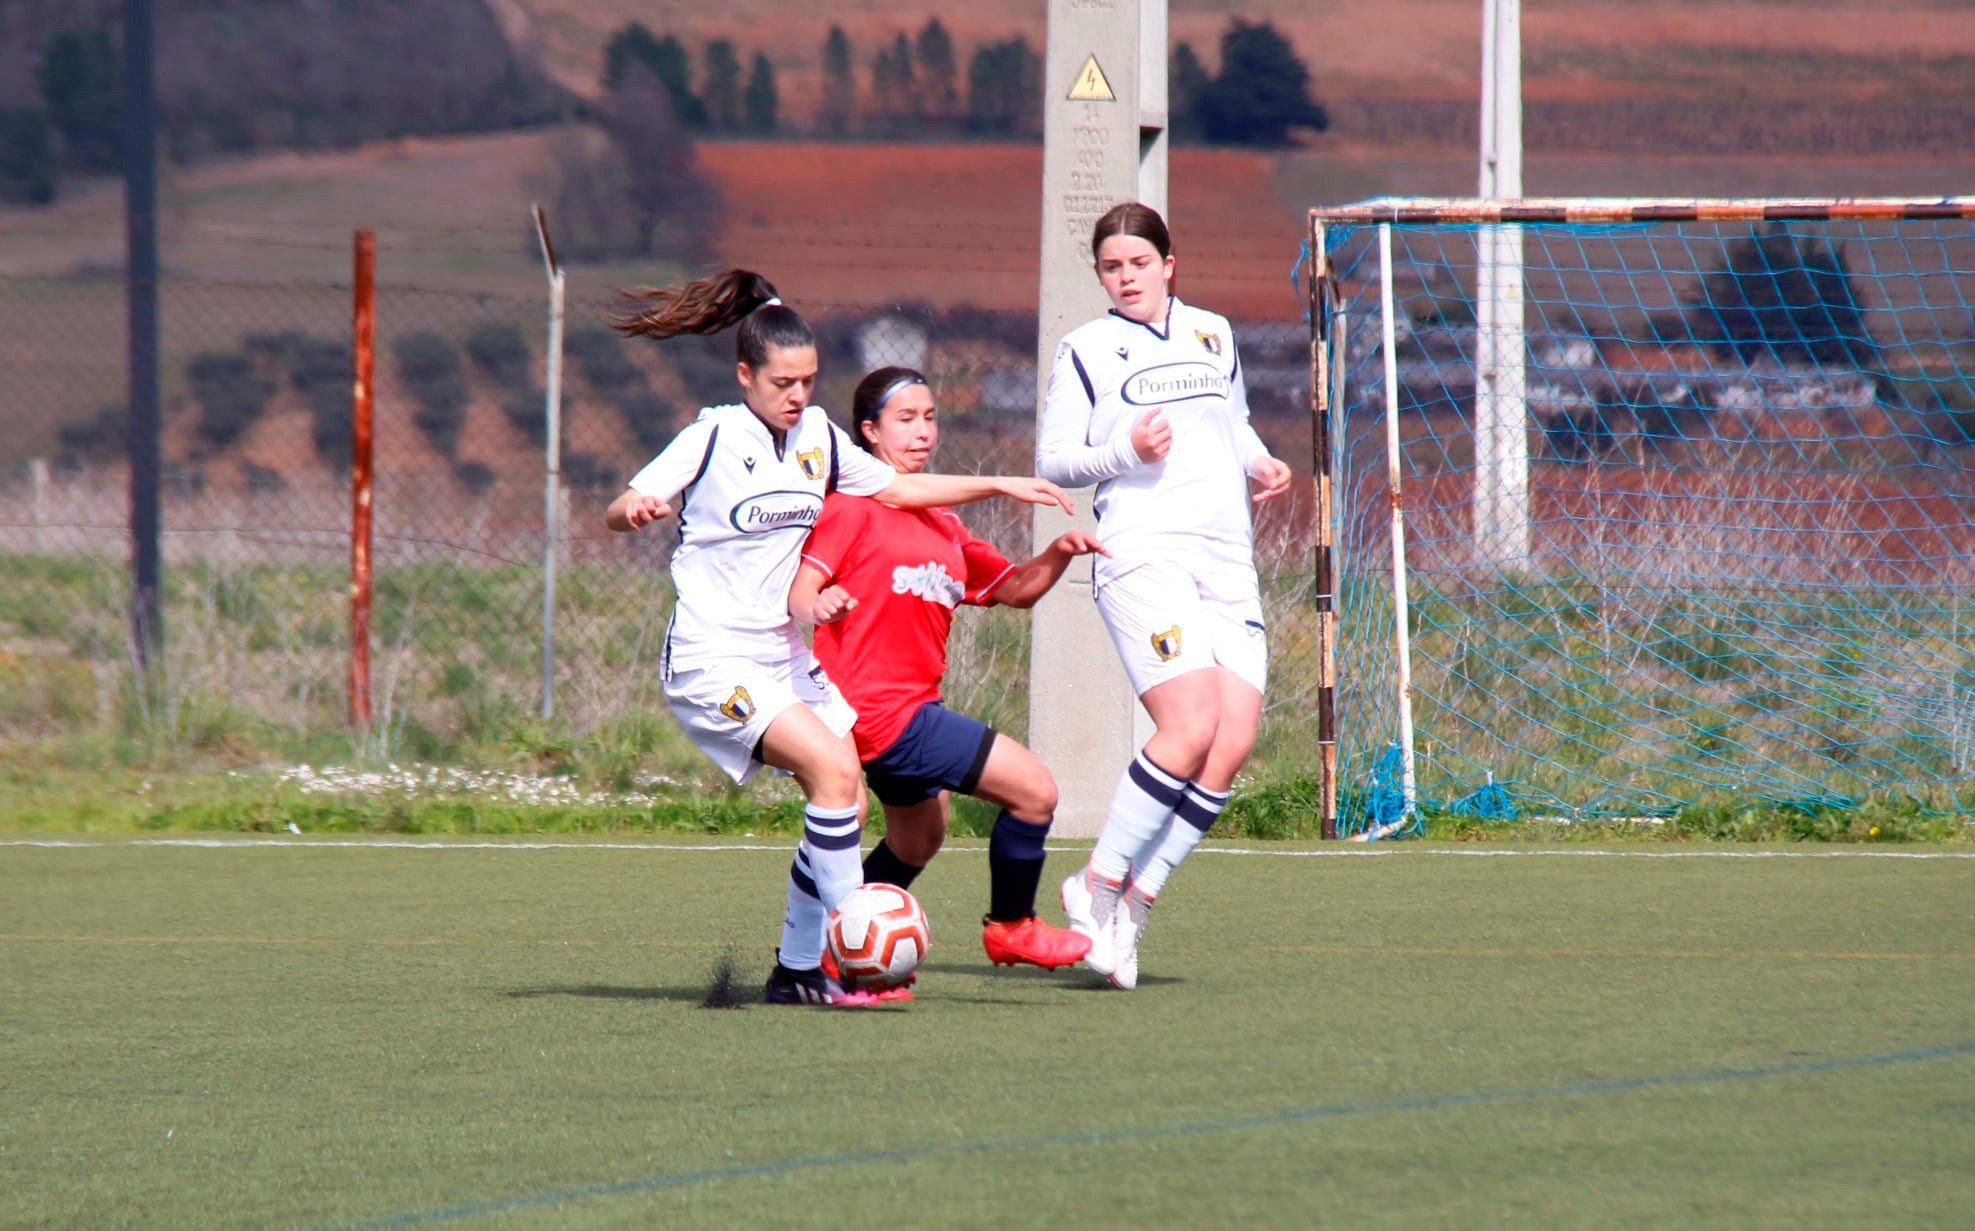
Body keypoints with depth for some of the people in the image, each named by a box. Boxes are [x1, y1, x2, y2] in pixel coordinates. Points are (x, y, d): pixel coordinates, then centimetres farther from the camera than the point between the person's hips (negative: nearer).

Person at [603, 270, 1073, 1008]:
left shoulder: (817, 436, 9)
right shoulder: (713, 439, -9)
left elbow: (896, 488, 21)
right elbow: (619, 514, -13)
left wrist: (999, 487, 17)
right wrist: (635, 508, -36)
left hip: (789, 655, 7)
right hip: (714, 659, -7)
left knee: (848, 803, -3)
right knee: (833, 768, -23)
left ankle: (800, 972, 7)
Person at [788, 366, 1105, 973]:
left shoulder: (940, 524, 19)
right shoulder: (854, 506, -7)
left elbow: (1013, 588, 23)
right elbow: (799, 592, -18)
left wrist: (1058, 554, 4)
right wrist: (818, 603, -42)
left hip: (914, 707, 10)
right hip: (883, 710, -10)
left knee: (918, 840, 26)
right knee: (1034, 788, -11)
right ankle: (1011, 927, 8)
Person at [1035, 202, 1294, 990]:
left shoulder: (1213, 335, 18)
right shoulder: (1086, 349, 5)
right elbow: (1051, 460, 3)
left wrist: (1258, 463, 13)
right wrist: (1127, 452, -13)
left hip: (1227, 563, 6)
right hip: (1143, 558, -6)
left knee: (1234, 742, -7)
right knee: (1191, 726, -21)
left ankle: (1134, 901, 1)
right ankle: (1099, 883, -7)